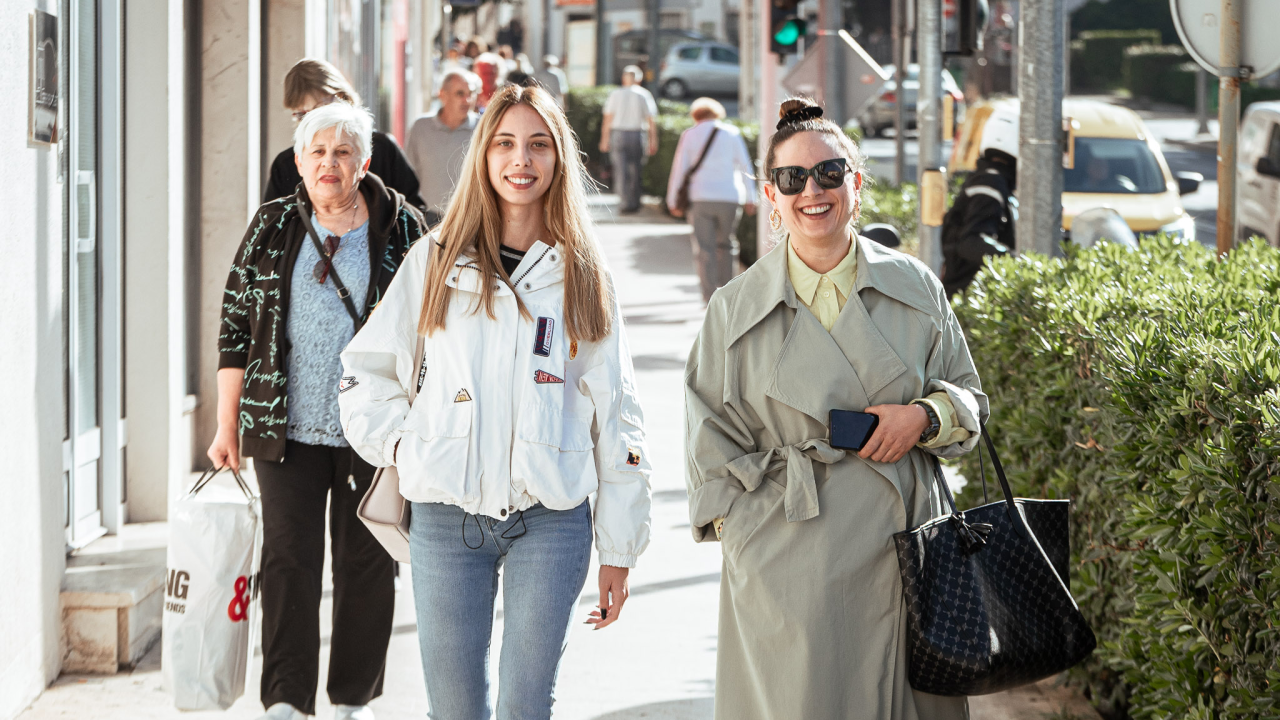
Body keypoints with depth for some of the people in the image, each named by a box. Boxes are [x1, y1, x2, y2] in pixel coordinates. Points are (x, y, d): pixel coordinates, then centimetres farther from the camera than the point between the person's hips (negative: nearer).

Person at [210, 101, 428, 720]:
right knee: (288, 558, -4)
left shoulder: (400, 227, 2)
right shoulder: (272, 226, 6)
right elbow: (236, 324, 8)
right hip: (287, 428, 1)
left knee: (366, 563, 5)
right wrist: (228, 426, 4)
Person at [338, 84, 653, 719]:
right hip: (446, 518, 0)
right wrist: (399, 445, 0)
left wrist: (619, 550, 4)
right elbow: (366, 369, 15)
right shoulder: (436, 261, 6)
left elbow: (616, 418, 6)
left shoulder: (583, 275, 6)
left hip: (552, 522, 0)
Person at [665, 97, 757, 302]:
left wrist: (672, 200, 10)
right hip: (729, 198, 1)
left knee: (704, 248, -1)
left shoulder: (689, 135, 5)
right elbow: (746, 167, 7)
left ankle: (710, 296, -8)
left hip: (700, 198, -1)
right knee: (726, 245, 16)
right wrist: (750, 198, 13)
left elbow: (679, 168, 4)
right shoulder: (732, 133, 8)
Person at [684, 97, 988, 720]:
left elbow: (968, 398, 13)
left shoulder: (915, 289, 7)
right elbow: (714, 437, 6)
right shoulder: (737, 307, 3)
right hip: (787, 563, -1)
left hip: (902, 546, 2)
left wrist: (924, 415, -8)